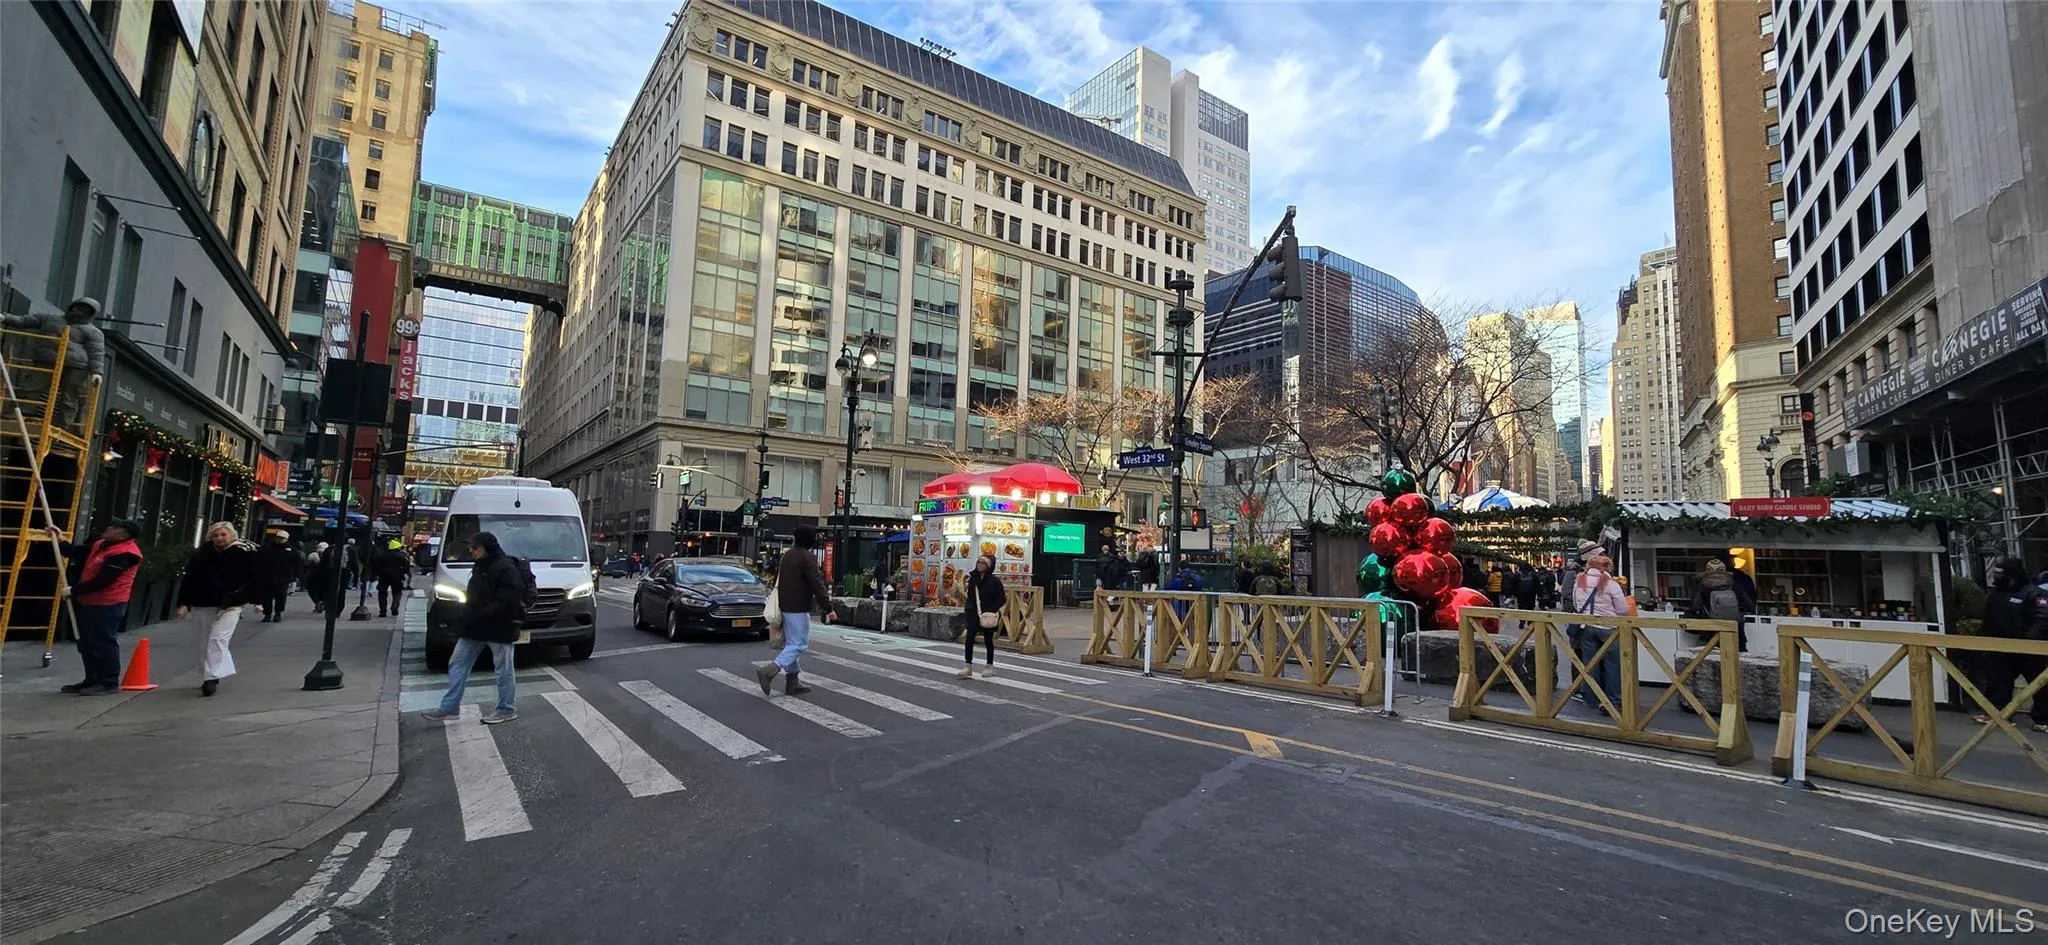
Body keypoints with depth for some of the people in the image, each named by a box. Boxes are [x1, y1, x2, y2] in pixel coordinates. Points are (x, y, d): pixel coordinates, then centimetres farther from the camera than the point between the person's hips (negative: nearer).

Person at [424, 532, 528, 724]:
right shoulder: (480, 567, 12)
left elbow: (506, 603, -25)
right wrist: (466, 616, 8)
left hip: (499, 628, -10)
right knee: (458, 663, 11)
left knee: (504, 669, 3)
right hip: (475, 628, 10)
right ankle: (449, 707, 20)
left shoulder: (505, 569, -19)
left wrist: (478, 616, -24)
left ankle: (506, 710, 15)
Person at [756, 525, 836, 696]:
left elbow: (777, 581, 21)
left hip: (784, 607, 9)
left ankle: (793, 682, 16)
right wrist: (828, 609, -13)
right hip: (798, 609, -9)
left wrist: (778, 604, 28)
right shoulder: (807, 558, -15)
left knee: (791, 643, 15)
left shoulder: (786, 555, 14)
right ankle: (768, 671, -18)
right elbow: (817, 586, -18)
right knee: (799, 644, -6)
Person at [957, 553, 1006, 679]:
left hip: (988, 616, -4)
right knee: (969, 639, -8)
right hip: (974, 614, 4)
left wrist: (992, 611, -18)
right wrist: (968, 608, 7)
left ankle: (990, 666, 24)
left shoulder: (995, 581, -10)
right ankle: (968, 666, -6)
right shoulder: (973, 578, 5)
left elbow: (1002, 598, -9)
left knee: (988, 640, 9)